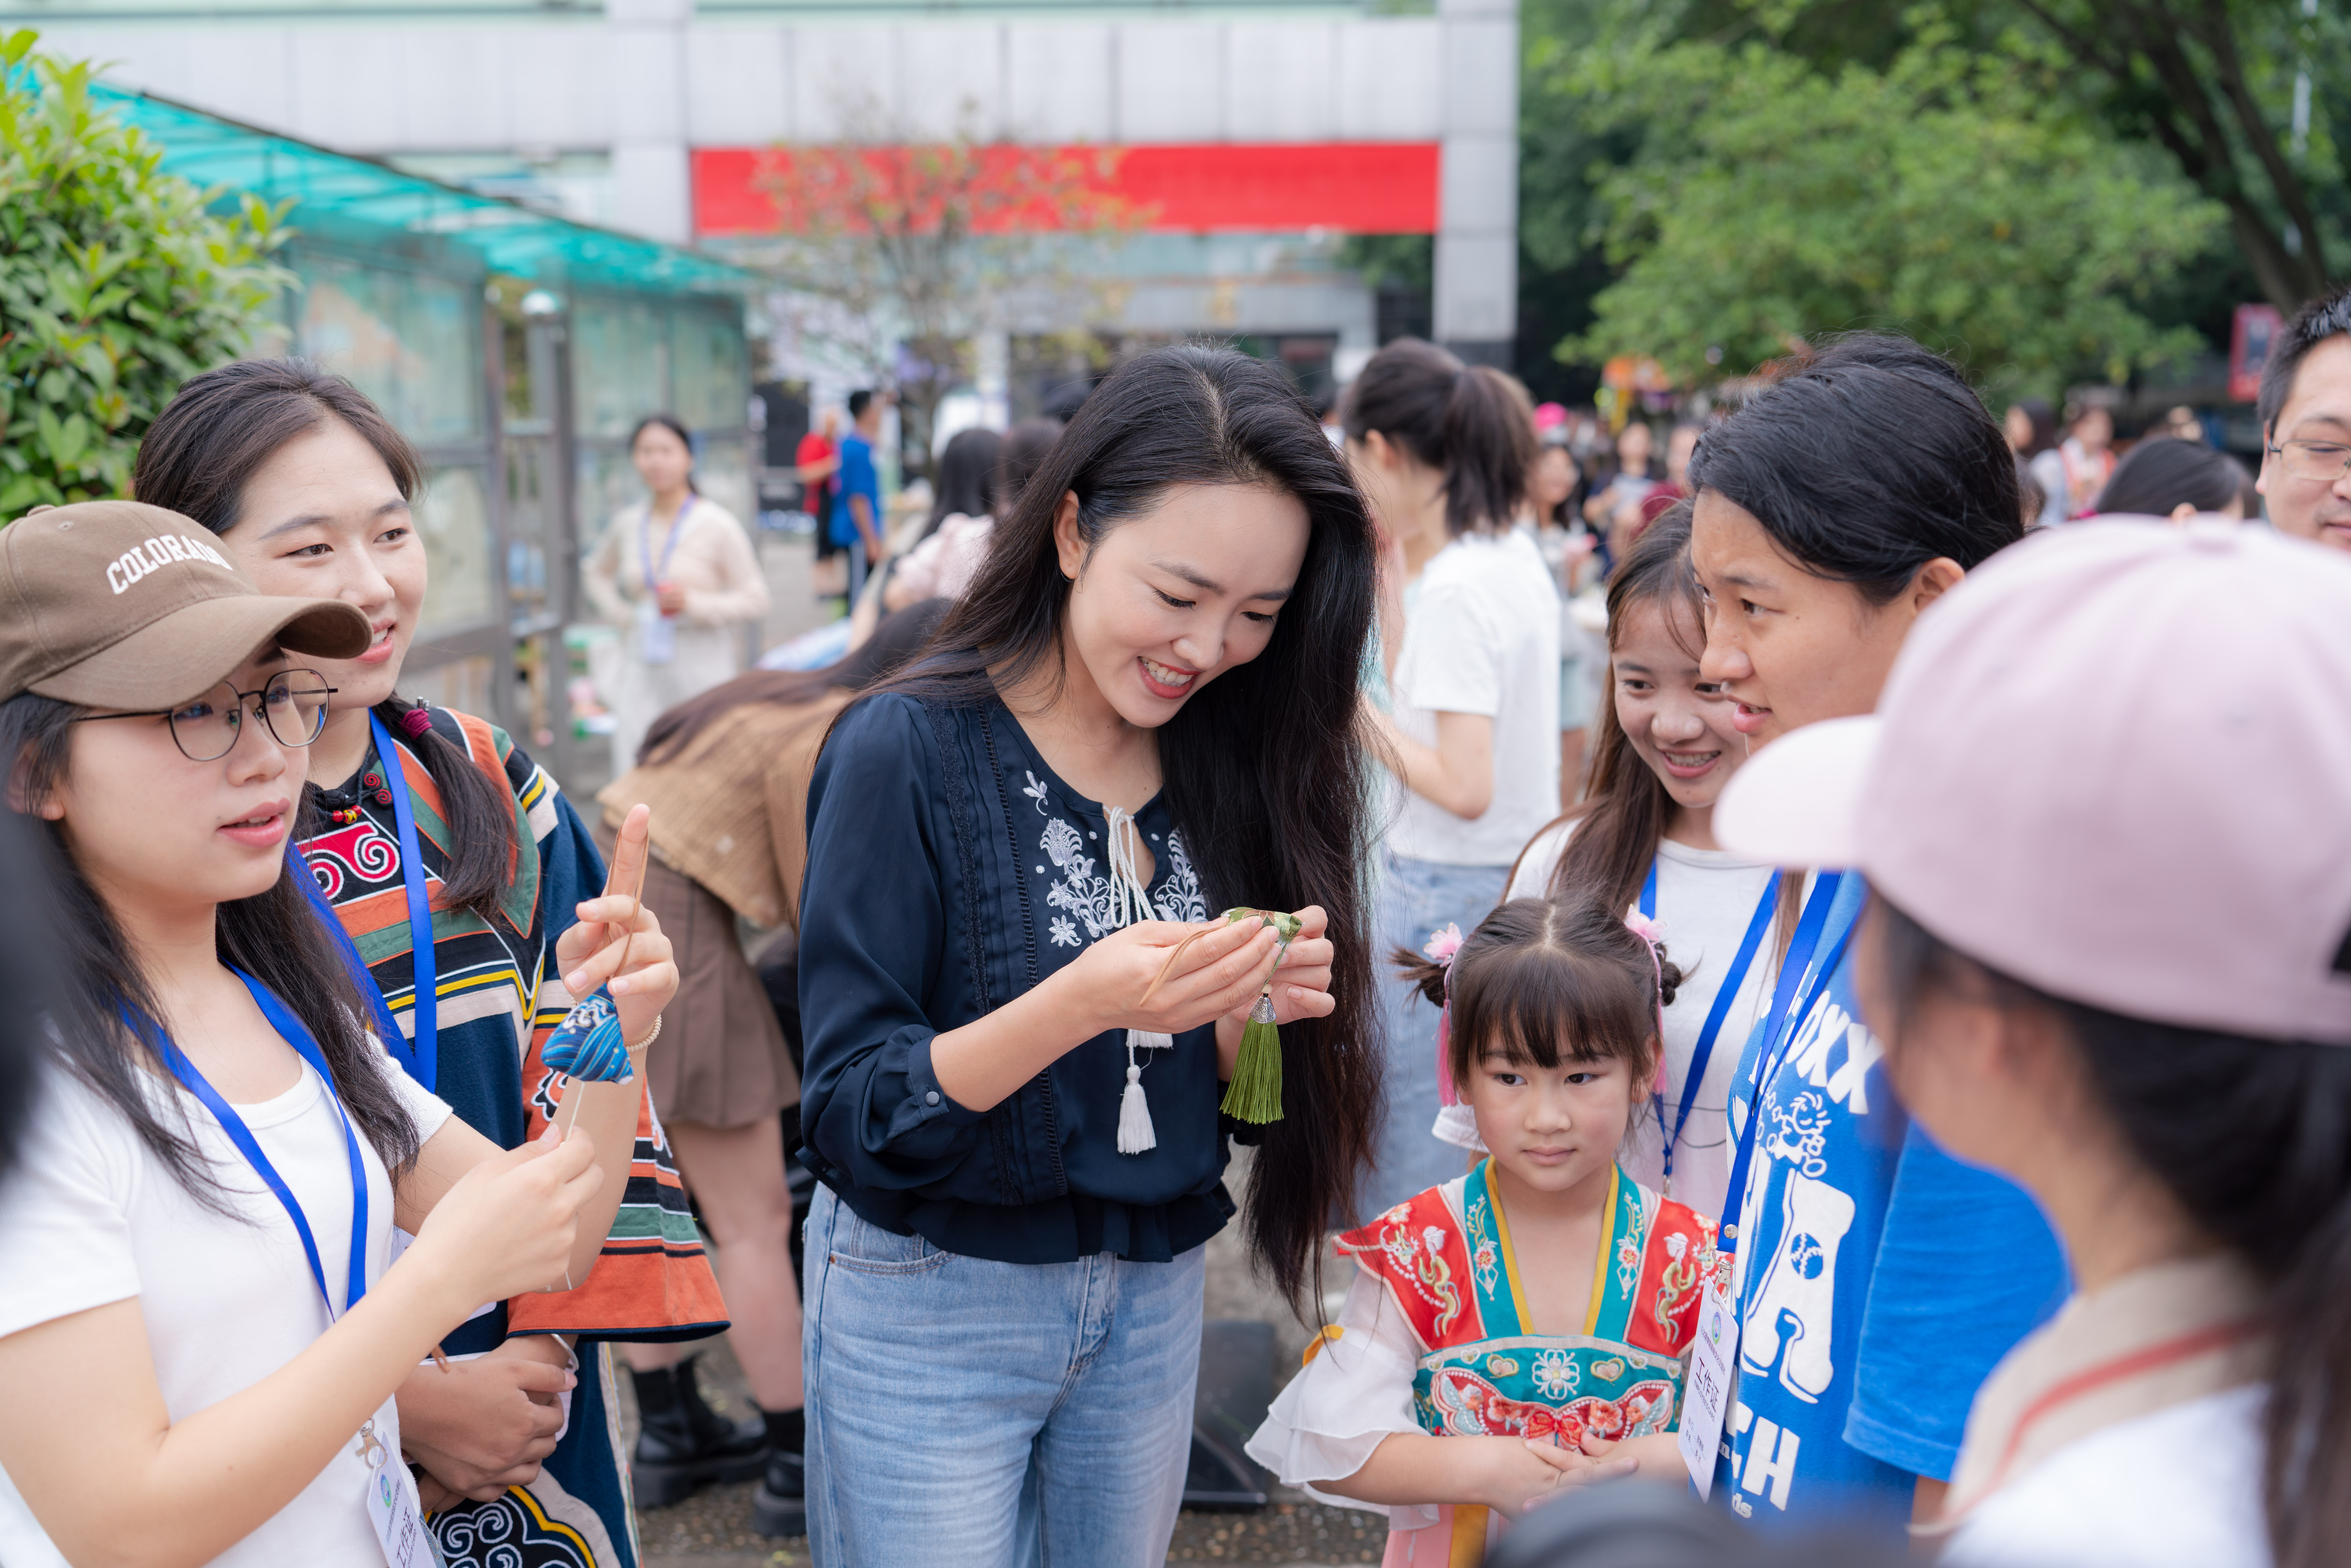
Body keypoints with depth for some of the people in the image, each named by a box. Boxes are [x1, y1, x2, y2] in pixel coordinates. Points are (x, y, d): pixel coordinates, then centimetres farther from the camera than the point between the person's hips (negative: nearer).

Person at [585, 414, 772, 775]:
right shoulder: (628, 524, 8)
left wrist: (693, 603, -18)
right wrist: (622, 614, 11)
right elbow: (598, 574, 28)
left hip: (704, 667, -3)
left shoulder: (717, 525, -6)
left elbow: (755, 600, -6)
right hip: (643, 670, 4)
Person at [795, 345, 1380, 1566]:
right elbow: (850, 1120, -17)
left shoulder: (1234, 764, -1)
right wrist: (1078, 1006, -32)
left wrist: (1250, 1011, -18)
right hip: (930, 1306, -4)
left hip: (1154, 1300, 5)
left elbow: (1230, 1095, 4)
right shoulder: (910, 749, -16)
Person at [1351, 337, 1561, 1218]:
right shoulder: (1516, 557, 8)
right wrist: (1392, 562, 19)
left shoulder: (1456, 587, -19)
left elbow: (1464, 787, -24)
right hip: (1520, 875, 10)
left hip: (1450, 894, -10)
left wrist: (1351, 710, -12)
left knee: (1411, 1179, 0)